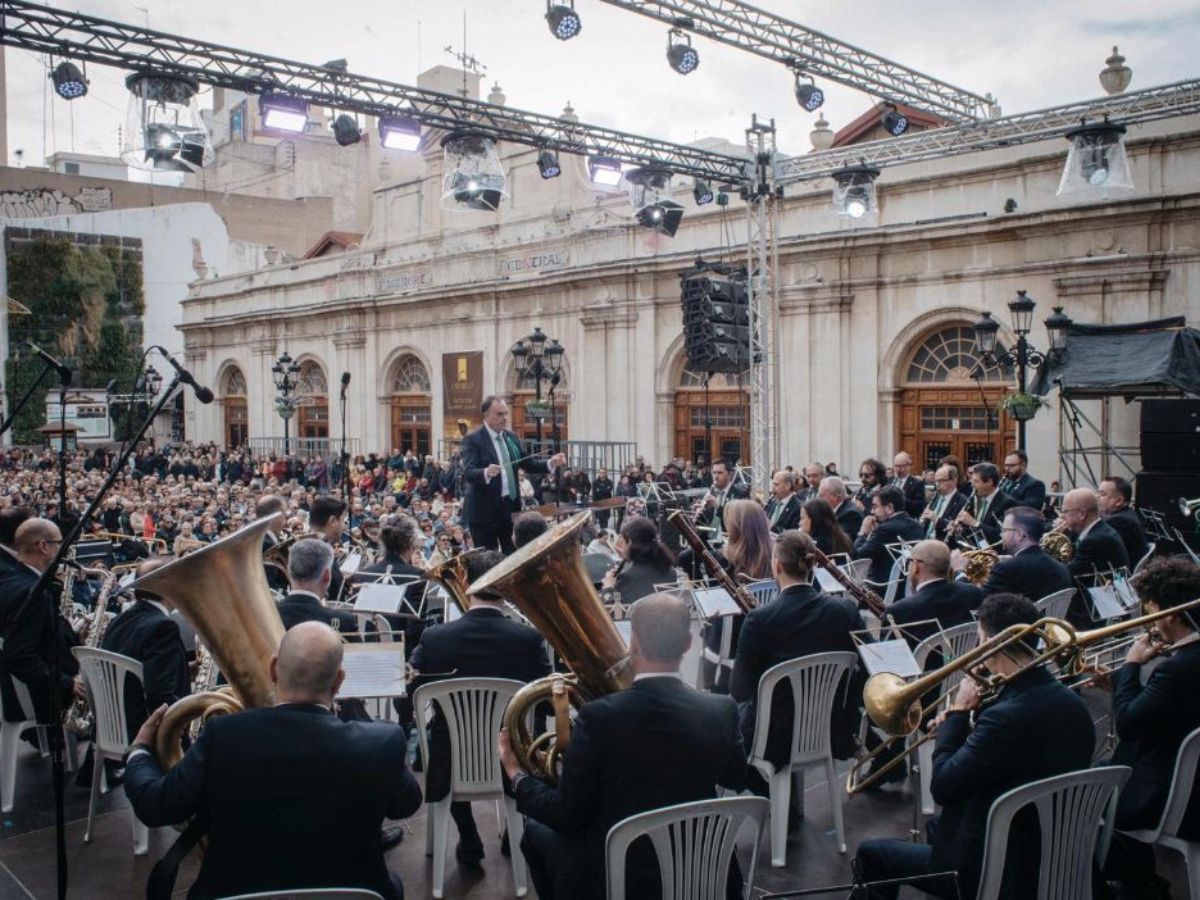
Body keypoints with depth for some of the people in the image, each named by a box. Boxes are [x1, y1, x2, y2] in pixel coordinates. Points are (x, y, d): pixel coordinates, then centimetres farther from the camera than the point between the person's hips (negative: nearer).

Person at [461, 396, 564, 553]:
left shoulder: (512, 437, 9)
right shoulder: (473, 439, -11)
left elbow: (529, 464, 11)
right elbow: (468, 473, -23)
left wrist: (550, 463, -6)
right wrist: (486, 473, -44)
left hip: (511, 507, 6)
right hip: (485, 510, -6)